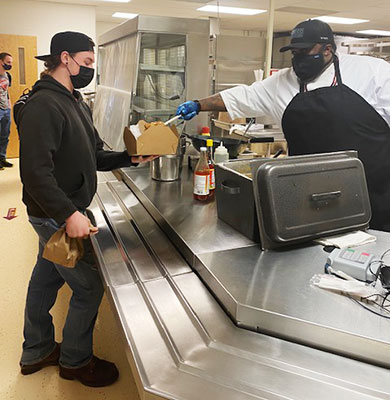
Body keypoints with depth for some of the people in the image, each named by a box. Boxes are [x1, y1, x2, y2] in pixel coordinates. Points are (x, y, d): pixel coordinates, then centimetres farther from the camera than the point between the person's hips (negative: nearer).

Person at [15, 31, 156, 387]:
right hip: (56, 215, -10)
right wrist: (69, 214, -33)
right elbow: (36, 171, -27)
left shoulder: (75, 102, 11)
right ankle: (75, 361, 24)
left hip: (60, 212, 10)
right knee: (89, 288, 1)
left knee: (46, 278, 21)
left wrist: (130, 158, -3)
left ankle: (36, 352, 40)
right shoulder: (43, 106, -20)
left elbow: (95, 156, 12)